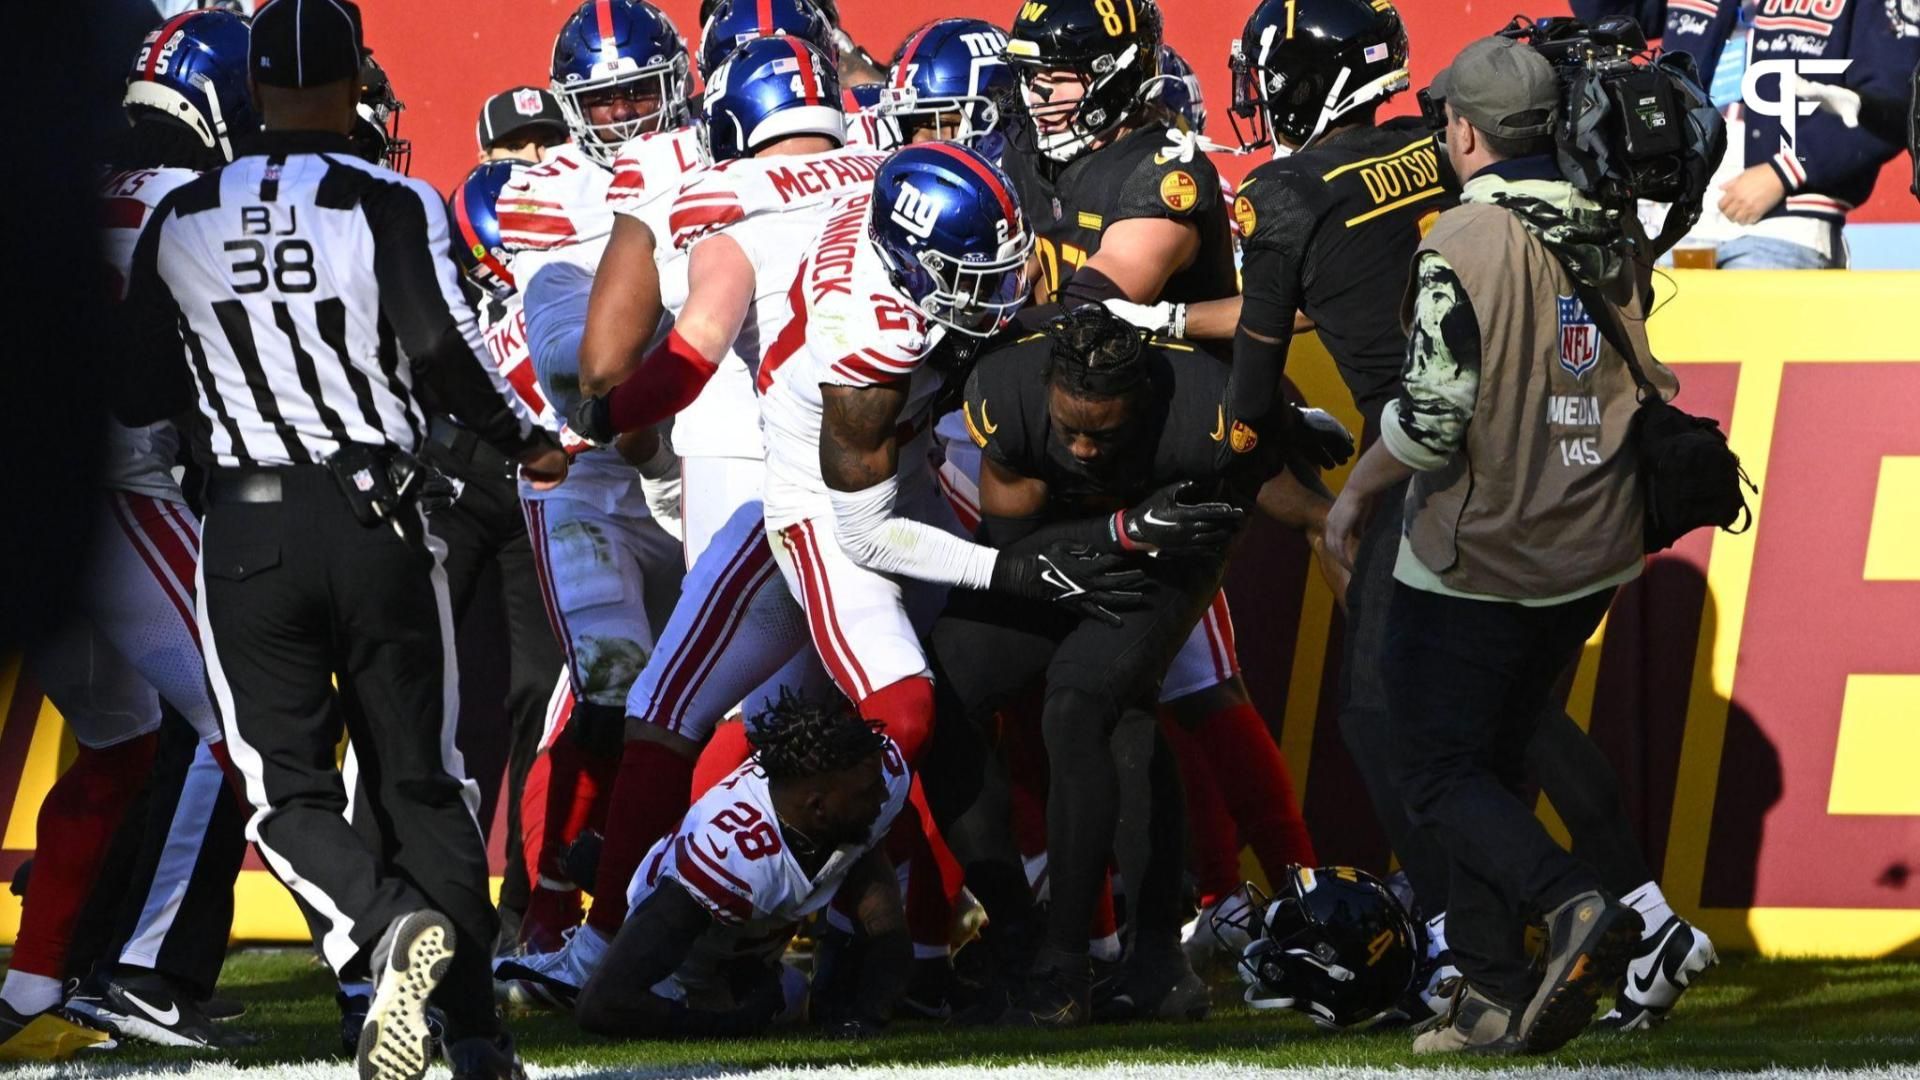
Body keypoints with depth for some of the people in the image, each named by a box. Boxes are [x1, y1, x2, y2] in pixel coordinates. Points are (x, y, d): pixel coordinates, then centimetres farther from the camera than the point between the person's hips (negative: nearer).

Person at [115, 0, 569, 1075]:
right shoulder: (390, 206, -4)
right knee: (420, 779, 10)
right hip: (376, 521, -1)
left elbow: (143, 399, 10)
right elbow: (443, 341, -18)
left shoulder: (181, 222, 5)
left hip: (248, 531, 1)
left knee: (292, 793, 3)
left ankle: (389, 923, -27)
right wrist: (529, 440, -1)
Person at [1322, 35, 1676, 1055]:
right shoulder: (1609, 243, 6)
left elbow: (1431, 417, -19)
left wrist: (1355, 493, -3)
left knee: (1439, 772, 2)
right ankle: (1493, 995, 12)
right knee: (1493, 759, 17)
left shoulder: (1464, 242, -16)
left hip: (1475, 565, -7)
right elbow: (1644, 394, 14)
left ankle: (1574, 904, -22)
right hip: (1590, 562, 7)